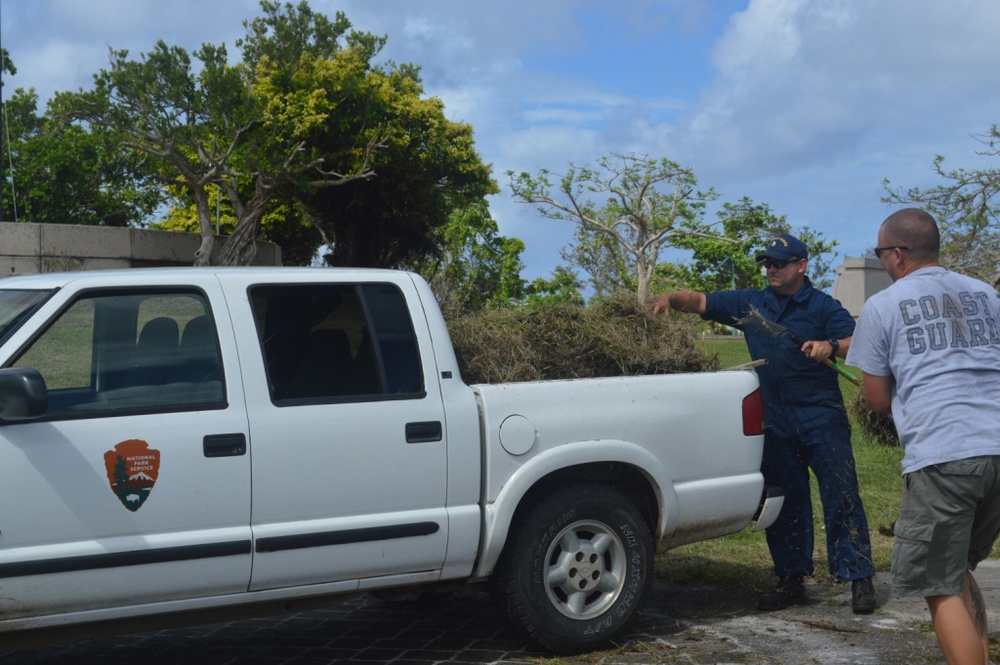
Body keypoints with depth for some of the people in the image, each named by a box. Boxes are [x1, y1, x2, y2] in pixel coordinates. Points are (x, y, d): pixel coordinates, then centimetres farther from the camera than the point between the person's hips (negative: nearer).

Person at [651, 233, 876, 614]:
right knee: (784, 502, 9)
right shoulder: (751, 303, 13)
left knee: (841, 497, -8)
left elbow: (856, 344, -7)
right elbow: (701, 302, 11)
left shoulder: (822, 306, 1)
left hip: (820, 415, -4)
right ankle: (791, 580, 19)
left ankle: (860, 580, -3)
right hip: (774, 420, 5)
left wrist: (831, 347, -27)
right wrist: (671, 299, -8)